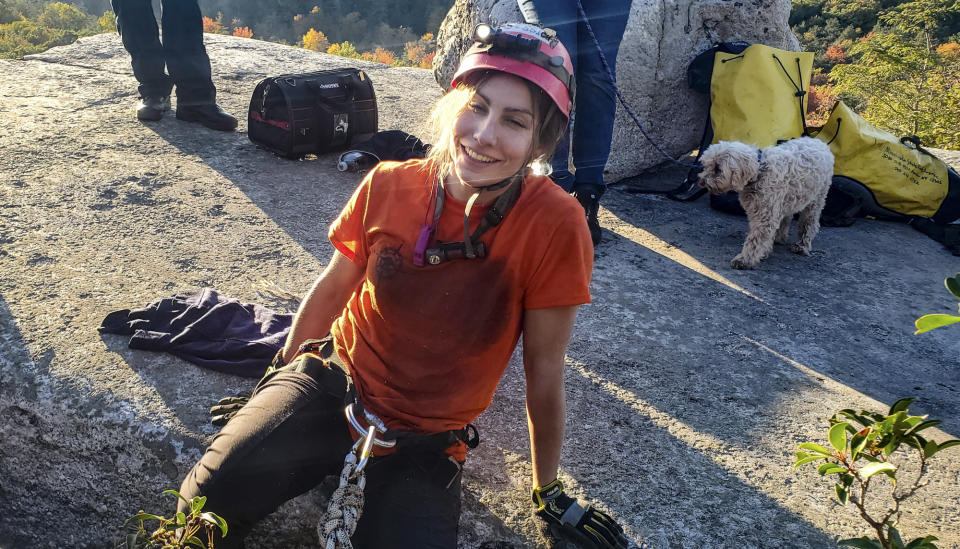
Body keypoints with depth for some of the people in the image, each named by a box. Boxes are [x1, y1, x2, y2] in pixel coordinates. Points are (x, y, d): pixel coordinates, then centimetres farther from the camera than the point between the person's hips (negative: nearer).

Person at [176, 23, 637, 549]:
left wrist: (548, 493, 2)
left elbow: (544, 373, -11)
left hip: (425, 444, 0)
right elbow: (332, 288, 5)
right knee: (205, 506, -18)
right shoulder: (388, 185, -12)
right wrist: (278, 380, 17)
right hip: (329, 381, 1)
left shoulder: (554, 225, -21)